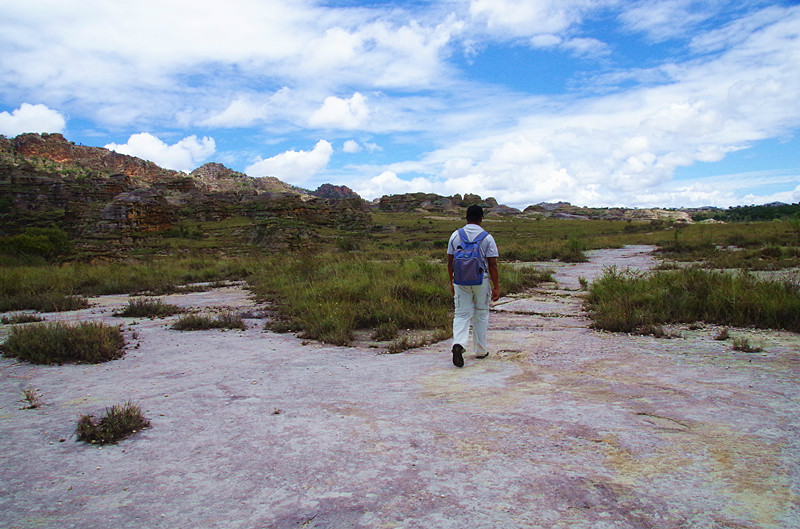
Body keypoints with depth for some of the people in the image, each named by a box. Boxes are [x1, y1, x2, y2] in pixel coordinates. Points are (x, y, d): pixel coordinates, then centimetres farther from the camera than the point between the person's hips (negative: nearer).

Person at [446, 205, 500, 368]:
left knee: (461, 315, 4)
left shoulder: (455, 235, 1)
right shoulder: (487, 238, -5)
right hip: (481, 281, -1)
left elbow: (450, 261, 5)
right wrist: (496, 287, -3)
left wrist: (451, 282, 15)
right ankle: (480, 351, 23)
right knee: (481, 315, 13)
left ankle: (458, 343, -20)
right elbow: (492, 264, -8)